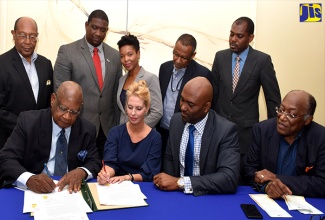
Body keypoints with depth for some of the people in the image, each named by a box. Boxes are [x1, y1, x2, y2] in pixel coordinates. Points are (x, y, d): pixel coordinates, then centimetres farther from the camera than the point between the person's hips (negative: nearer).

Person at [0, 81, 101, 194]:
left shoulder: (88, 130, 3)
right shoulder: (28, 121, -6)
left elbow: (94, 163, 6)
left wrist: (82, 172, -19)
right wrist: (28, 179, -32)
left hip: (70, 192, 2)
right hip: (34, 191, -1)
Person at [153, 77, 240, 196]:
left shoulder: (226, 130, -15)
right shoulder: (176, 120, -1)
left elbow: (230, 178, -24)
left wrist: (180, 182, -27)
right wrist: (169, 182, -9)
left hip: (207, 197, -4)